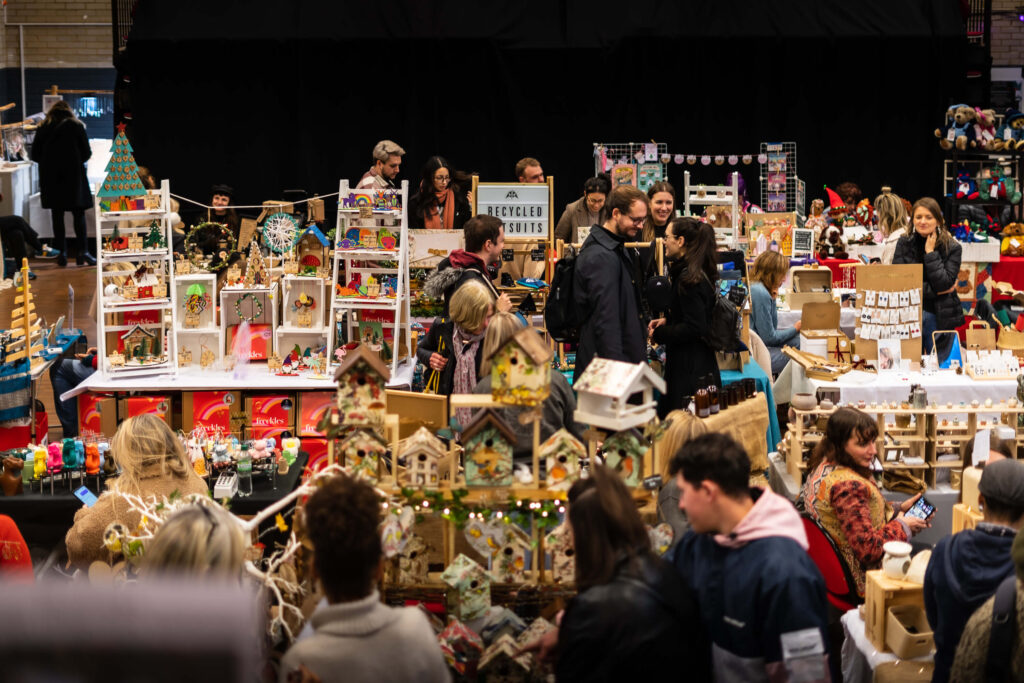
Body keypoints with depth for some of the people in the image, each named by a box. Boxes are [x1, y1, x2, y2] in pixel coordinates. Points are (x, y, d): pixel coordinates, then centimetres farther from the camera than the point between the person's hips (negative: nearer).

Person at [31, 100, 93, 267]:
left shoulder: (43, 128, 6)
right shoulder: (76, 126, 2)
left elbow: (35, 155, 5)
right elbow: (86, 153, 1)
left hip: (50, 177, 2)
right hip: (73, 174, -2)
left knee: (57, 215, 6)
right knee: (78, 213, 2)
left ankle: (60, 254, 4)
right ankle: (82, 252, -7)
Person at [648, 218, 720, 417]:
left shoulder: (689, 279, -18)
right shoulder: (697, 273, 12)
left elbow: (694, 328, -22)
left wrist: (659, 334, -11)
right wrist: (668, 321, 11)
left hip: (689, 369, -10)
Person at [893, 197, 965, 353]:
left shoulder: (952, 248, -4)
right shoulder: (904, 244, 2)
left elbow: (944, 284, -15)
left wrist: (930, 252, -13)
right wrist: (934, 291, -12)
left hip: (939, 317, -1)